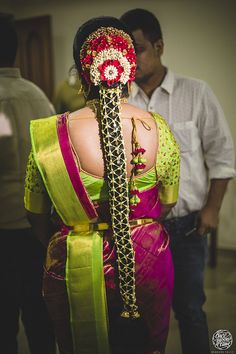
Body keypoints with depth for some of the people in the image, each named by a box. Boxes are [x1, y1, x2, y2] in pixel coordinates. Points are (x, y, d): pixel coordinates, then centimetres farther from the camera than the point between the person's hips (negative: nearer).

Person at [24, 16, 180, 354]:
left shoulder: (49, 136, -18)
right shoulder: (159, 129, -14)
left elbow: (37, 215, -5)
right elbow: (167, 203, 0)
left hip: (76, 268, -1)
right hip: (148, 262, 2)